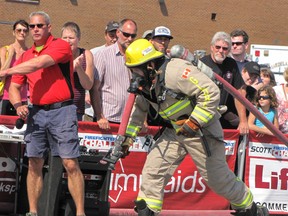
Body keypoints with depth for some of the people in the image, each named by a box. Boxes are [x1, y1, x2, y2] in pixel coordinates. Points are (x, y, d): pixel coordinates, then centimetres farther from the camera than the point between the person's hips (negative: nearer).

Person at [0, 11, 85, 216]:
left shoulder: (61, 46, -4)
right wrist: (18, 105, -4)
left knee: (71, 164, -8)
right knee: (34, 164, 3)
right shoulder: (26, 56, 15)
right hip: (36, 113, 6)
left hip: (61, 110, -6)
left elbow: (38, 64, -19)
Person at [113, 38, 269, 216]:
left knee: (218, 178, 0)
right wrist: (128, 138, 18)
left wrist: (193, 123, -27)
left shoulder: (175, 71, -25)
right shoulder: (146, 83, 4)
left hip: (202, 130, -8)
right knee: (153, 167, -2)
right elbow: (138, 109, 21)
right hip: (175, 131, 8)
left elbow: (211, 92, -28)